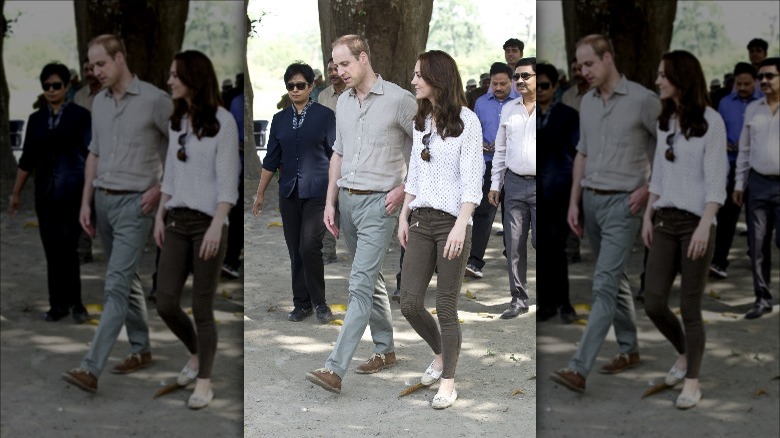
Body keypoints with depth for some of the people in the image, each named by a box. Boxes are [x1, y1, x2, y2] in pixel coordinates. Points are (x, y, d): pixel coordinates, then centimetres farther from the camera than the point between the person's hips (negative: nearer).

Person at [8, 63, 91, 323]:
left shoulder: (79, 116, 1)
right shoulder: (36, 119, 12)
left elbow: (91, 153, -2)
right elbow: (27, 159, 16)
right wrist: (16, 193, 17)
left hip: (72, 192, -4)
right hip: (45, 193, 4)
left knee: (67, 247, -7)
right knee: (51, 250, 5)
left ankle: (73, 302, 5)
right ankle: (58, 303, 12)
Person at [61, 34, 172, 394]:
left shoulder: (154, 99, -12)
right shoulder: (99, 102, 9)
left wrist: (161, 188, -11)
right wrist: (86, 202, 11)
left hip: (134, 204, -7)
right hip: (104, 202, 7)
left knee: (116, 284, -13)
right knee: (126, 280, 17)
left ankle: (91, 368, -19)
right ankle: (141, 350, 30)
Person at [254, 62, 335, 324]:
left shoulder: (325, 115, -2)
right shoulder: (280, 119, 9)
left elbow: (335, 154, -2)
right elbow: (271, 159, 12)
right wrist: (260, 194, 11)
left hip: (317, 191, -4)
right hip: (289, 193, 4)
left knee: (309, 246, -15)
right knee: (295, 250, 6)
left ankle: (319, 302, 1)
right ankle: (301, 303, 17)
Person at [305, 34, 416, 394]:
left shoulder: (398, 99, -10)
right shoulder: (343, 102, 10)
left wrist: (405, 188, -10)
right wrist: (330, 202, 13)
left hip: (378, 204, -7)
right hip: (347, 201, 7)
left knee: (360, 284, -12)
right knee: (371, 280, 17)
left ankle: (335, 369, -18)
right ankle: (385, 350, 31)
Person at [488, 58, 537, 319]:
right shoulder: (508, 110, 13)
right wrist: (495, 184, 14)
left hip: (541, 185, -4)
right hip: (514, 183, 5)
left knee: (539, 241, -6)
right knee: (514, 244, 4)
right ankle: (519, 299, 12)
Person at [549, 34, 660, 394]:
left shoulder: (642, 100, -11)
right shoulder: (587, 102, 9)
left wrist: (649, 187, -10)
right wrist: (574, 202, 11)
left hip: (622, 204, -7)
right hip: (592, 202, 7)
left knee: (604, 284, -13)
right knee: (614, 280, 17)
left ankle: (579, 369, -19)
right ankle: (629, 350, 32)